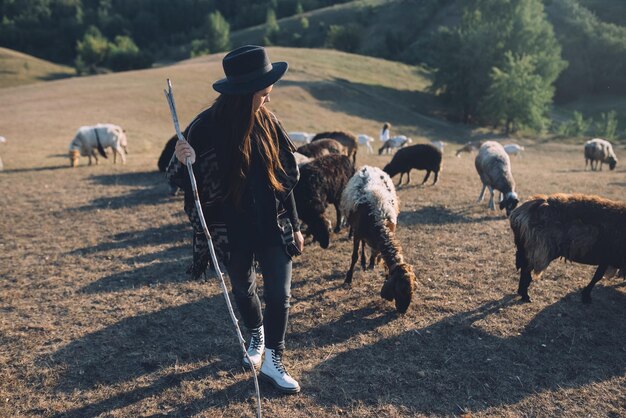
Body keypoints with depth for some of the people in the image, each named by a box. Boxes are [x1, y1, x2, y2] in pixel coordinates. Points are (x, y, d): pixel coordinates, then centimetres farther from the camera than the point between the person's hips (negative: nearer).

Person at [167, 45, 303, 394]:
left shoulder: (267, 122, -5)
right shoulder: (206, 128, -16)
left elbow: (285, 177, 3)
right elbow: (184, 182, -8)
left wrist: (295, 225, 7)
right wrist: (181, 162, -33)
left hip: (272, 228, 2)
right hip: (231, 231, -1)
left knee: (279, 293, 1)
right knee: (243, 289, 20)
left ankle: (272, 360, 24)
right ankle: (257, 335, 51)